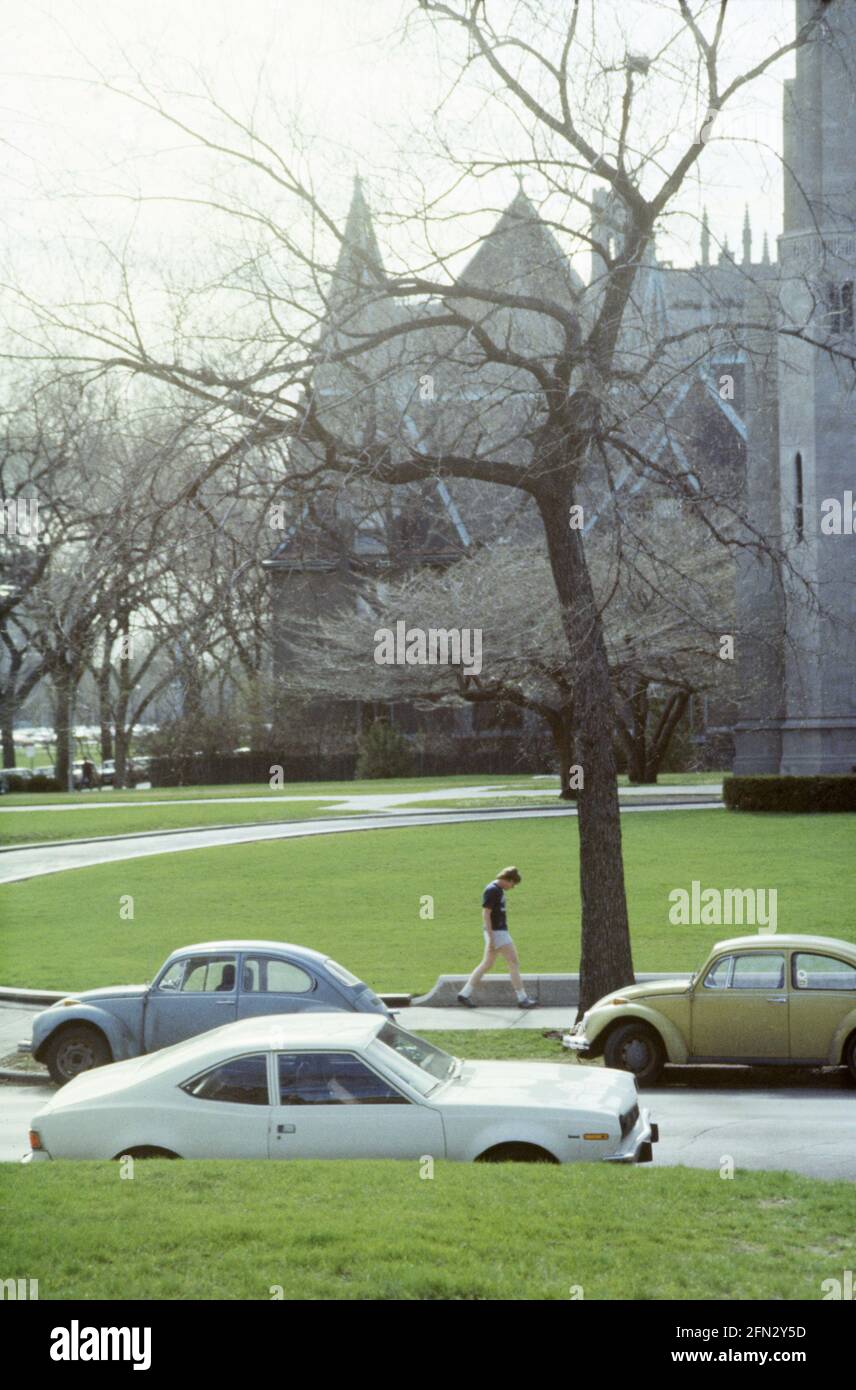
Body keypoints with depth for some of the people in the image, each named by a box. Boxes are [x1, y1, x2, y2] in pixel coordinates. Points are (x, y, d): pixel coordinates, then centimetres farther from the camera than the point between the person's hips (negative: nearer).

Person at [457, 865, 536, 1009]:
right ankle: (522, 999, 0)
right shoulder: (491, 891, -16)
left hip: (500, 931, 10)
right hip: (496, 932, -10)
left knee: (486, 964, 12)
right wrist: (491, 938, -22)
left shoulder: (499, 890, 14)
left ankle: (465, 994, 15)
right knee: (514, 963, -5)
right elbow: (486, 914, -20)